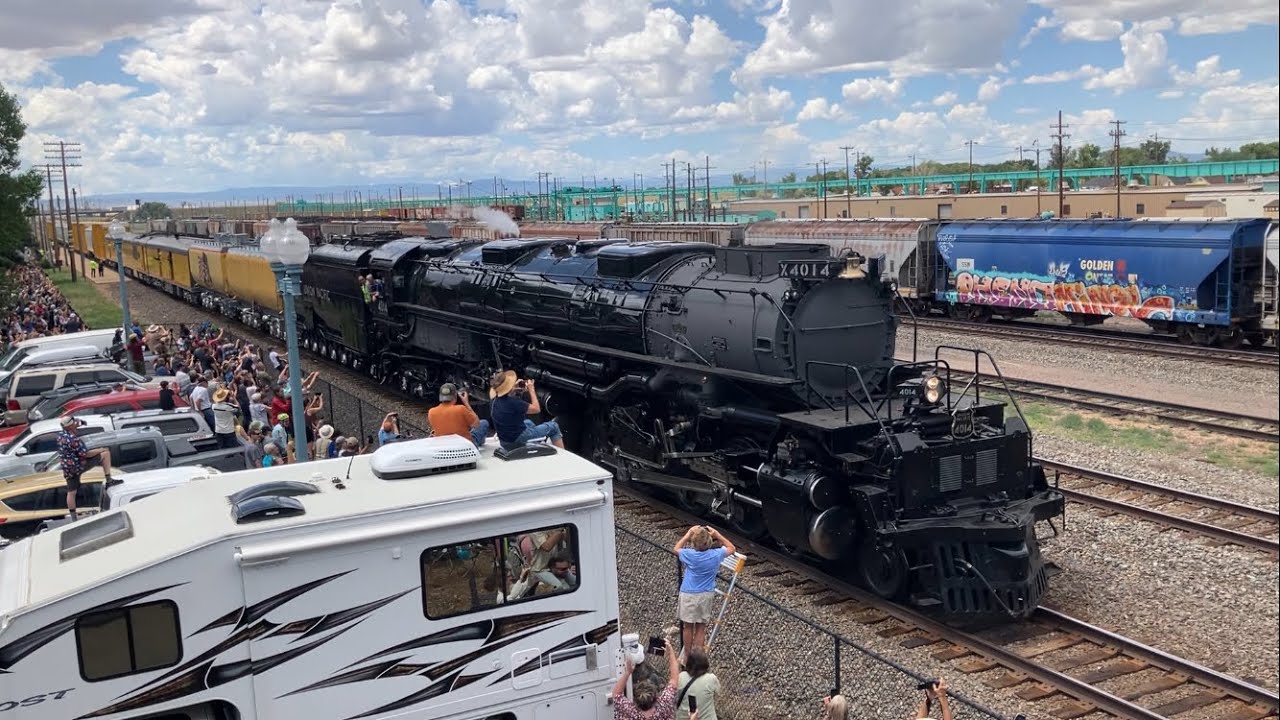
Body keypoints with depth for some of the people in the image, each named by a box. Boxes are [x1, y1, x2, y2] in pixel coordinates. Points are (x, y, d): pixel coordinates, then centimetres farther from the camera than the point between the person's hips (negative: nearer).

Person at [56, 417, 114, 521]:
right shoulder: (73, 439, -24)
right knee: (105, 453, -2)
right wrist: (101, 449, -8)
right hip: (79, 466, -8)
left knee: (71, 492, 15)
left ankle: (73, 516, 22)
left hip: (67, 468, 8)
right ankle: (108, 480, -4)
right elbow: (86, 454, -22)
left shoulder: (60, 435, 3)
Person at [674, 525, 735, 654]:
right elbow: (732, 548, 5)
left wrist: (689, 533, 3)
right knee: (701, 628, 9)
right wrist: (717, 534, -2)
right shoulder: (716, 555, -16)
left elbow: (677, 548, 5)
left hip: (688, 594, -1)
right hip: (706, 595, 1)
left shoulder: (689, 555, -18)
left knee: (688, 626, 14)